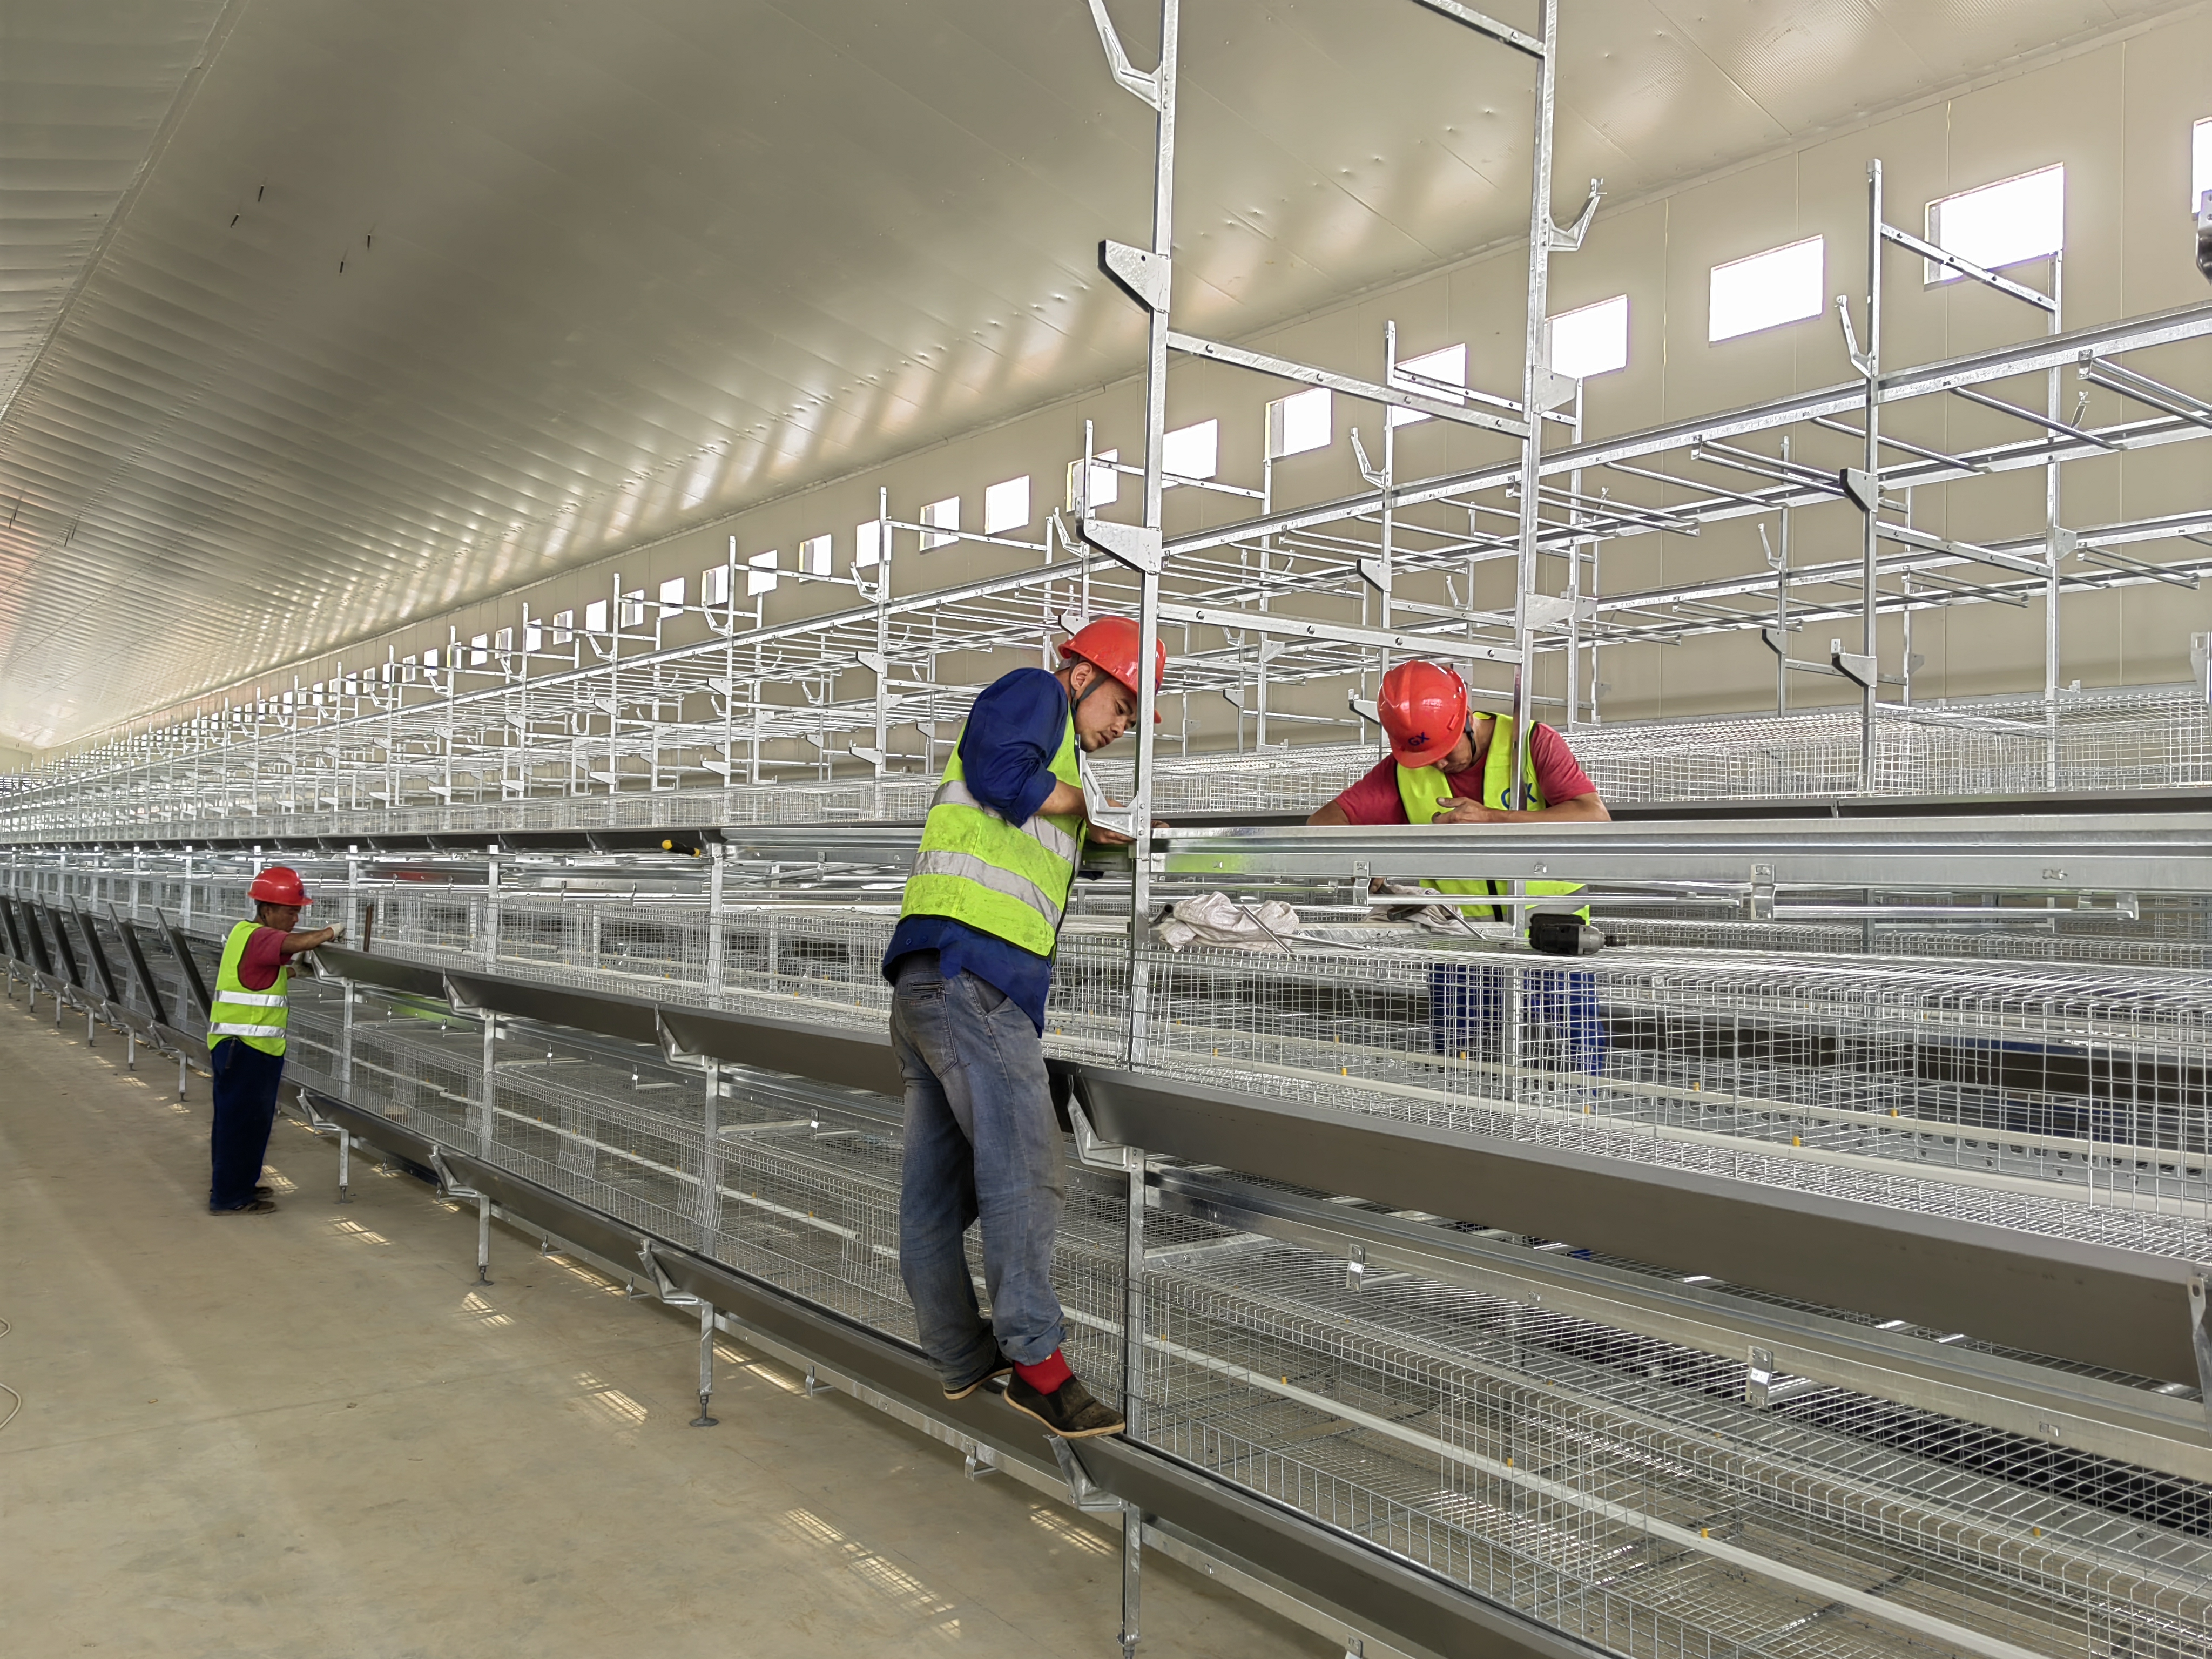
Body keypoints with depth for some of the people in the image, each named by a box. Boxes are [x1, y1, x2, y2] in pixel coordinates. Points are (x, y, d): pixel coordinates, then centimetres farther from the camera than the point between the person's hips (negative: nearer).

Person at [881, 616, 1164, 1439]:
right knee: (1026, 1170, -9)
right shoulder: (1033, 692, 6)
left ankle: (960, 1358, 20)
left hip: (928, 981, 10)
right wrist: (1089, 808, -1)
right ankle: (1035, 1361, -6)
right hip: (971, 972, -10)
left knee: (936, 1185, 11)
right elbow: (998, 772, -11)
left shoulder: (1059, 763, 33)